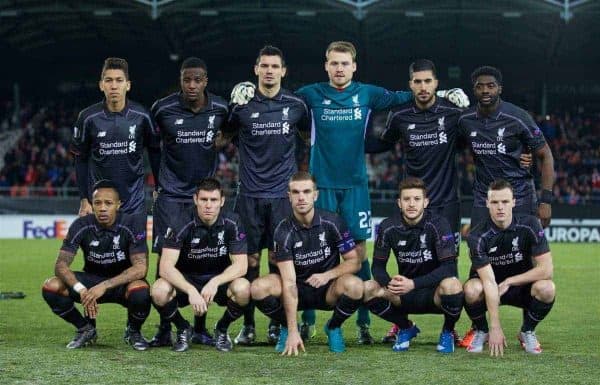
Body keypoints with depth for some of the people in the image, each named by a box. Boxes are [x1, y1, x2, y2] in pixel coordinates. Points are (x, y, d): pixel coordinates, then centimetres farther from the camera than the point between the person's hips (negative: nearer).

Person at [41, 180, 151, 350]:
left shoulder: (132, 226, -19)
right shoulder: (82, 226, -13)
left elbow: (140, 268, -26)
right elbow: (61, 265, -17)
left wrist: (104, 286, -37)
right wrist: (81, 289, -38)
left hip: (123, 283, -2)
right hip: (91, 279, 2)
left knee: (140, 291, -38)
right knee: (51, 287, -23)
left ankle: (133, 331, -3)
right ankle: (86, 329, 2)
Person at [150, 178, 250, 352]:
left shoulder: (232, 223, -13)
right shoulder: (181, 224, -18)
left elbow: (241, 265, -15)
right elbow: (165, 267, -25)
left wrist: (215, 282, -33)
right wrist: (191, 290, -41)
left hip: (220, 280, 1)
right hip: (186, 281, -1)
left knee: (243, 288, -33)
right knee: (160, 290, -33)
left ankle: (222, 329, 0)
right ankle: (183, 329, 0)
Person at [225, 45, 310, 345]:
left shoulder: (295, 105, 3)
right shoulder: (243, 105, 0)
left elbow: (308, 136, 19)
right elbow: (225, 137, 15)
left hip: (283, 194, 1)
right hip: (250, 194, 0)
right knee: (250, 259, 1)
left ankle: (277, 324, 11)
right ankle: (248, 325, 8)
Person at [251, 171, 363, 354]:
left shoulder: (332, 222, -12)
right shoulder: (284, 231, -16)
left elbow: (354, 262, -4)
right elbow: (289, 282, -23)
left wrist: (328, 275, -25)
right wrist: (293, 332, -31)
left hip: (327, 291, 0)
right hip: (297, 291, 0)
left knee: (353, 285, -33)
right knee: (259, 287, -28)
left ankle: (333, 327, -1)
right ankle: (286, 328, 2)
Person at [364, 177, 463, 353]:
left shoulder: (438, 224, -16)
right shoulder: (388, 227, -6)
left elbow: (449, 268, -22)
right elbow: (378, 267, -1)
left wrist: (413, 284, -32)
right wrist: (389, 283, -26)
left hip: (434, 291, -3)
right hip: (405, 297, 3)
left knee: (451, 285, -38)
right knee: (368, 289, -22)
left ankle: (448, 332, -4)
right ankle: (406, 328, 6)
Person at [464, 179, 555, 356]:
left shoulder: (529, 225, -17)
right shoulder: (478, 236, -21)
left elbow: (546, 269, -18)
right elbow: (489, 281, -28)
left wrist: (508, 282, -19)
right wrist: (495, 327, -32)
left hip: (521, 288, 1)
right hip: (488, 290, -1)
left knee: (546, 288, -30)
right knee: (471, 289, -35)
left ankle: (527, 332, -1)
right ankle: (482, 331, -2)